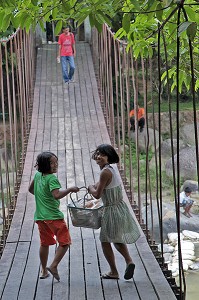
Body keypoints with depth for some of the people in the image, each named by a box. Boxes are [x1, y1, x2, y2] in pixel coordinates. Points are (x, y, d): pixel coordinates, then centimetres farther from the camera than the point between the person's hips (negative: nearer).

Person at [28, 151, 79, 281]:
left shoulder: (38, 176, 10)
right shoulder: (52, 178, -15)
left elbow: (31, 189, 26)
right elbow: (57, 195, -29)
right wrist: (70, 189, -19)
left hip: (40, 216, 8)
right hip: (53, 216, -8)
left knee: (45, 243, 18)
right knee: (65, 242, -1)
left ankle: (44, 271, 23)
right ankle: (54, 266, -10)